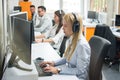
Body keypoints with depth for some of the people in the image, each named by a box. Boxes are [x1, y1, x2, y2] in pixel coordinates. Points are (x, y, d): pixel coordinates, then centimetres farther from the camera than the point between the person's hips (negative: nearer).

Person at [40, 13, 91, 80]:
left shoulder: (82, 45, -24)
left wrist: (58, 70, -24)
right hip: (70, 72, 7)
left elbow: (81, 71, -23)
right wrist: (54, 63, 0)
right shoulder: (71, 40, 2)